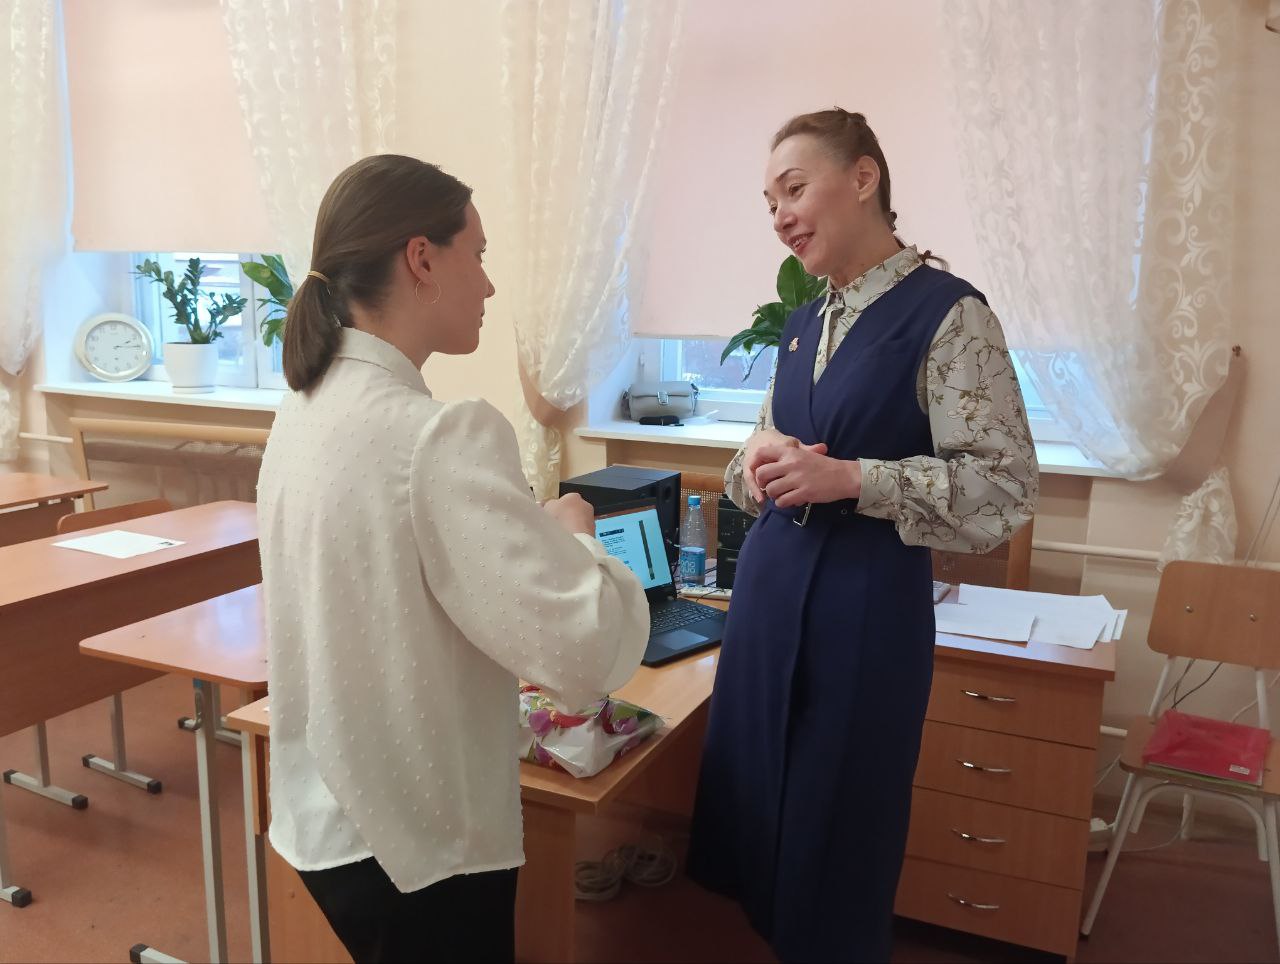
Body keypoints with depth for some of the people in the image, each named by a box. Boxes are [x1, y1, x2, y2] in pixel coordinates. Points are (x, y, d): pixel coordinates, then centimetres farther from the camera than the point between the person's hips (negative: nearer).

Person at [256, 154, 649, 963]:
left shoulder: (305, 412, 1)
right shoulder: (443, 434, -26)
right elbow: (585, 646, -29)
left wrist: (532, 533, 7)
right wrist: (569, 534, -10)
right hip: (418, 840, -7)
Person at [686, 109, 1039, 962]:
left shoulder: (948, 313, -11)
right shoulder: (806, 322, 10)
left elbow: (1006, 487, -15)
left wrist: (850, 479, -22)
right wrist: (759, 463, -5)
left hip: (868, 600, -7)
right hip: (771, 587, 7)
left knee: (835, 822, 9)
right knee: (753, 801, 18)